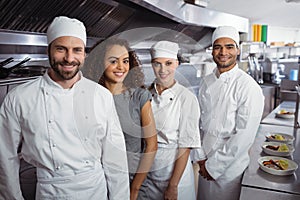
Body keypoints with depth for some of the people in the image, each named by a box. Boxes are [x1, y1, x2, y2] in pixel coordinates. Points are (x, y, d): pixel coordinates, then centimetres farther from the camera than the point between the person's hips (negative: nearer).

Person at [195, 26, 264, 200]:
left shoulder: (249, 87, -16)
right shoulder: (206, 82, 3)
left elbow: (244, 136, -19)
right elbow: (200, 120, 7)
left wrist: (214, 166, -15)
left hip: (229, 167, -5)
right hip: (203, 165, 5)